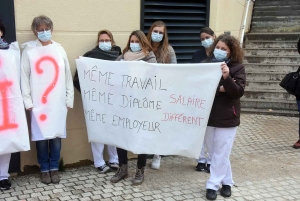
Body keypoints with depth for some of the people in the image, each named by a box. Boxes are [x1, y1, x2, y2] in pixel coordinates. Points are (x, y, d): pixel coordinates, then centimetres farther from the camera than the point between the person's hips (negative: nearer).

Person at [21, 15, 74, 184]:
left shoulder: (59, 49, 7)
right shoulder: (29, 50, 2)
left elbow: (68, 75, 6)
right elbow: (25, 76, 0)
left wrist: (69, 99, 2)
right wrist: (27, 100, -6)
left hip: (58, 100, 1)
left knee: (57, 134, 3)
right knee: (41, 135, 1)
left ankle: (54, 168, 17)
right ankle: (44, 169, 15)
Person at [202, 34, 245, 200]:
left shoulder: (237, 67, -4)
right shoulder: (205, 64, 2)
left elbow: (238, 92, -13)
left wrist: (227, 78, -29)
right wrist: (218, 89, -18)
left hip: (227, 117, -3)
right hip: (208, 115, 3)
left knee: (220, 154, 2)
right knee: (213, 152, 12)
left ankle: (212, 185, 13)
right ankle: (227, 181, 28)